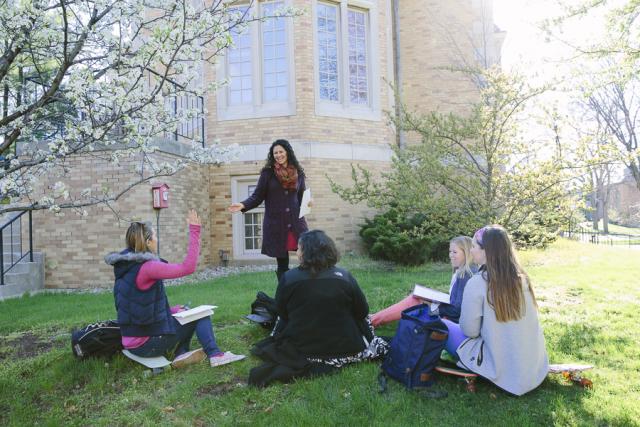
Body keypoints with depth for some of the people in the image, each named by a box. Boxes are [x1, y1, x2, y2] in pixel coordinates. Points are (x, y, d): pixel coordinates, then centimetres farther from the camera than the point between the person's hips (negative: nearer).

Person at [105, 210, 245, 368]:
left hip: (132, 340, 9)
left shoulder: (127, 266, 7)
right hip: (146, 344, -8)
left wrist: (172, 309, 13)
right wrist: (194, 231, -22)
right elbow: (188, 267, -25)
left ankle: (181, 354, 10)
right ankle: (215, 355, 7)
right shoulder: (146, 267, -21)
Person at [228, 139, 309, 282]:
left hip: (296, 223, 2)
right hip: (276, 225, -1)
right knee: (282, 265, 6)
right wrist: (243, 205, -17)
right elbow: (257, 196, 0)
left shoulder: (298, 172, 8)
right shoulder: (268, 173, 1)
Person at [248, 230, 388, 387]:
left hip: (301, 349, 5)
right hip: (344, 349, -5)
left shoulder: (288, 278, -12)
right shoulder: (345, 277, -10)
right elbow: (362, 312, -1)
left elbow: (282, 314, 1)